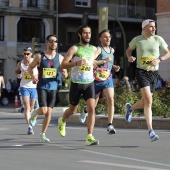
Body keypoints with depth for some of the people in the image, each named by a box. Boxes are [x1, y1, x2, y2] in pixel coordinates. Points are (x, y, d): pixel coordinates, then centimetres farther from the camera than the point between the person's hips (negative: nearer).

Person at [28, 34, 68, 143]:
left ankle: (43, 135, 14)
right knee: (43, 111, -14)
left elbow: (64, 72, 13)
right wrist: (33, 76, -11)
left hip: (53, 87, 3)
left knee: (49, 112, 2)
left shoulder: (60, 58, 5)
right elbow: (30, 67, 8)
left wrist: (65, 74, -11)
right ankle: (35, 113, 22)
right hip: (42, 87, -3)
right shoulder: (39, 56, -3)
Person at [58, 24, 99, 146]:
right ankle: (62, 121, 48)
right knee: (73, 110, 13)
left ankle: (90, 137, -16)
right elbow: (63, 65, -17)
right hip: (76, 83, -3)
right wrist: (76, 63, -31)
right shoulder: (74, 48, -9)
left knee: (91, 108, -15)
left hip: (89, 83, 3)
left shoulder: (94, 49, 8)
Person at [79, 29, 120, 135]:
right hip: (97, 80, -4)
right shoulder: (98, 49, -14)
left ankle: (110, 125, -17)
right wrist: (105, 60, -30)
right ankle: (85, 110, 49)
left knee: (111, 99, -17)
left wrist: (114, 66, 12)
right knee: (94, 104, 13)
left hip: (108, 79, 4)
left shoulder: (112, 50, 9)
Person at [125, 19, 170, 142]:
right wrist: (129, 57, -5)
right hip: (142, 72, -3)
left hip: (154, 73, 3)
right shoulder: (137, 40, -1)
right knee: (148, 100, -18)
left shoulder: (158, 39, 0)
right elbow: (129, 50, 17)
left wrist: (159, 59, -12)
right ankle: (150, 131, -17)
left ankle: (130, 108, 48)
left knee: (145, 102, 13)